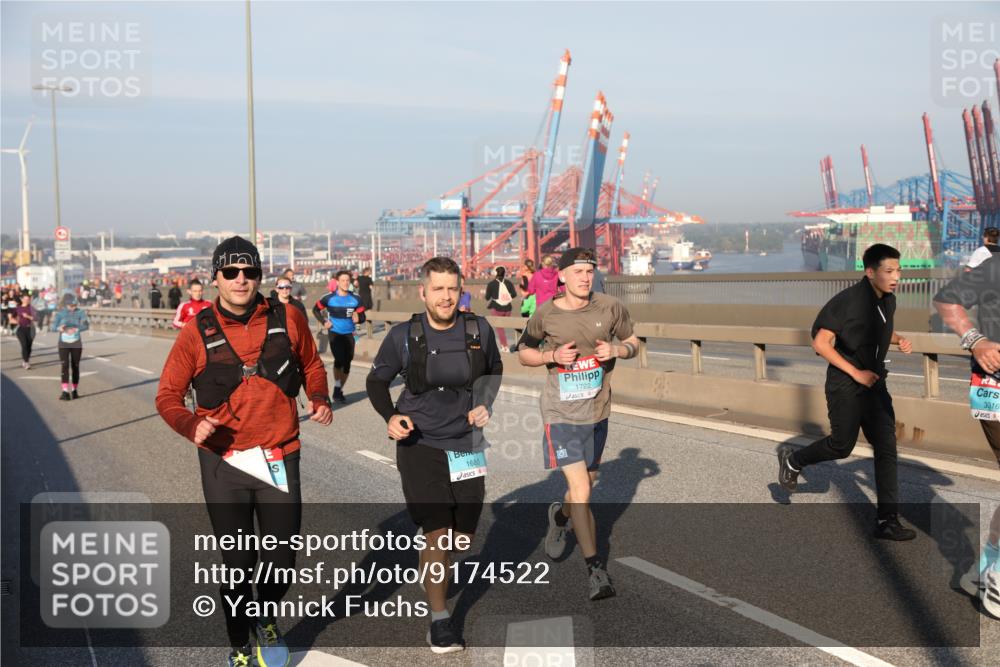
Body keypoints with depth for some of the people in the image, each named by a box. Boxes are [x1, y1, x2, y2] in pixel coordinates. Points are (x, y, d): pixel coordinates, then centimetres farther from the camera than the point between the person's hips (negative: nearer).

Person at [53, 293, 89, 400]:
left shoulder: (80, 312, -5)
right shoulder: (60, 313, -5)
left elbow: (86, 325, -13)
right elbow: (54, 326, -13)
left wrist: (76, 329, -32)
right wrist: (59, 328, -37)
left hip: (76, 344, 1)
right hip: (63, 344, -1)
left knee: (75, 366, 6)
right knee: (65, 366, -12)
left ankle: (74, 390, 18)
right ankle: (65, 392, -18)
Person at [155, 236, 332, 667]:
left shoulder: (288, 320, -2)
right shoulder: (197, 333, -6)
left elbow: (311, 365, 16)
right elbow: (167, 396, 0)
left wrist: (318, 398, -3)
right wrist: (192, 426, -19)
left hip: (280, 458, 1)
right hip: (223, 462, -1)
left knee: (280, 562, 8)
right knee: (238, 564, 9)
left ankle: (266, 622, 42)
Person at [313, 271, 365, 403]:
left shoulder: (355, 299, 0)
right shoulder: (329, 298, -7)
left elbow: (362, 315, 6)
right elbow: (316, 309, 5)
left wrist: (358, 318, -17)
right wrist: (324, 322, -6)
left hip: (349, 334, 4)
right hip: (335, 333, -4)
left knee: (347, 364, 8)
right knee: (339, 359, -22)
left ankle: (339, 391, 25)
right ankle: (337, 388, -8)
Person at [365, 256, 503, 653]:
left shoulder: (478, 330, -5)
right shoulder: (404, 336, -10)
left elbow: (494, 370, 15)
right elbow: (376, 381, 5)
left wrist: (485, 405, 1)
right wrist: (390, 416, -11)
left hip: (466, 445, 3)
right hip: (420, 445, -3)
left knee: (464, 537, 10)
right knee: (437, 533, -9)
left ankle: (432, 557, 46)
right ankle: (439, 620, 8)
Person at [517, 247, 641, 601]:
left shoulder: (610, 307, -3)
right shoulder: (546, 314, -9)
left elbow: (632, 342, 11)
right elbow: (523, 352, 6)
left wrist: (617, 350, -13)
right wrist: (552, 355, -14)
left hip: (597, 412, 4)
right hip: (561, 413, -4)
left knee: (587, 482, 20)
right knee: (580, 489, -13)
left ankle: (560, 515, 54)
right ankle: (597, 571, -4)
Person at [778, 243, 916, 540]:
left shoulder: (889, 301, 3)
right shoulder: (848, 301, -19)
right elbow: (820, 343, -18)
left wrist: (900, 341, 0)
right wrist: (856, 373, -20)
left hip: (875, 384, 7)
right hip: (845, 386, -6)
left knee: (886, 447, 0)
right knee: (842, 445, 4)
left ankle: (887, 520, 3)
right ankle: (792, 460, 33)